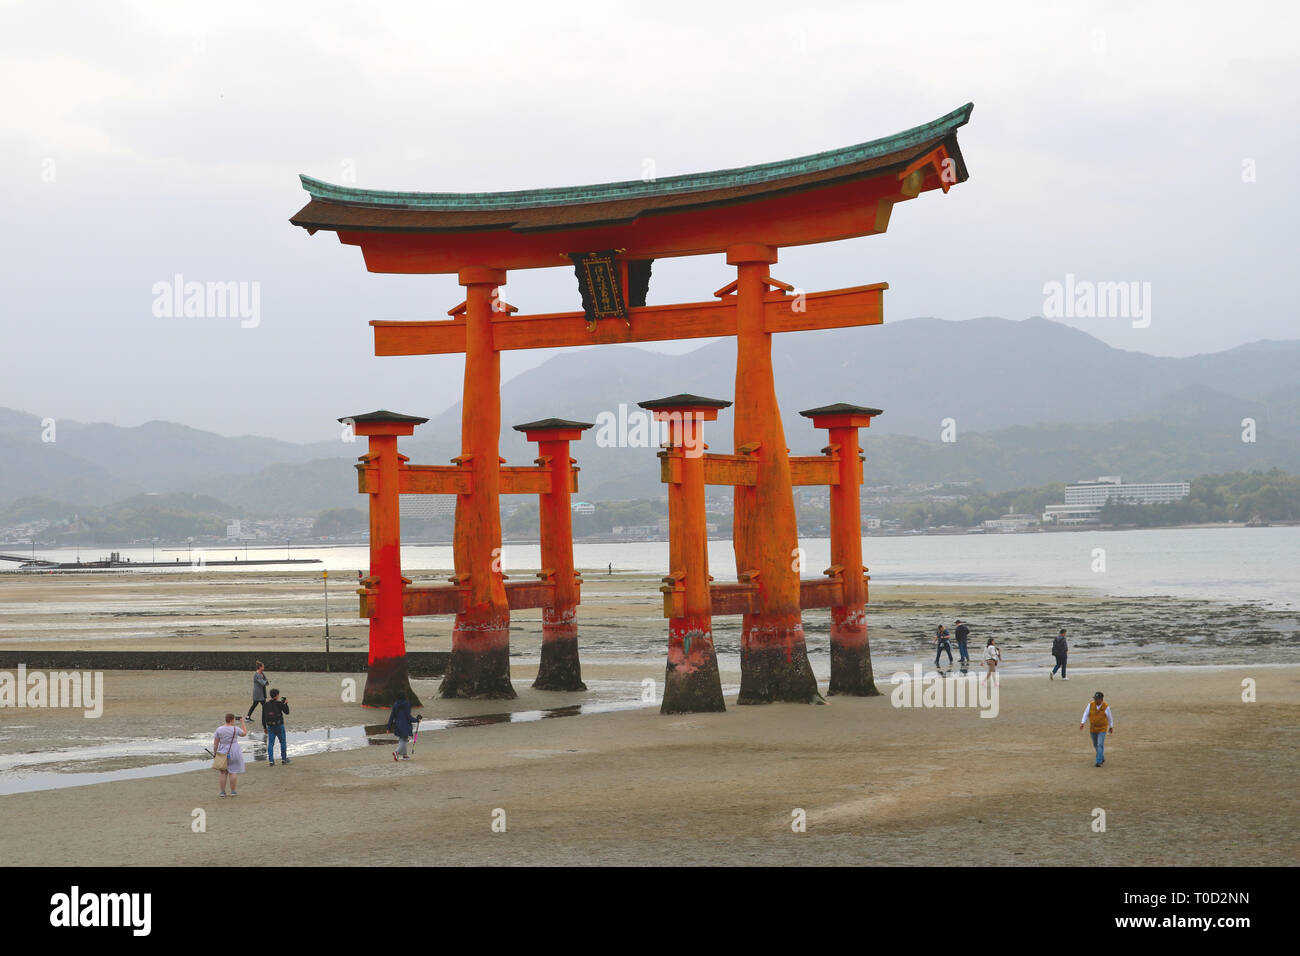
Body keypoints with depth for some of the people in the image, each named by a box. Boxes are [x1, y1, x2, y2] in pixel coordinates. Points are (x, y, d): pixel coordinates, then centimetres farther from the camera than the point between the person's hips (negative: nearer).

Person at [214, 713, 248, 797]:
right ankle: (233, 792, 6)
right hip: (234, 752, -2)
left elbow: (215, 743, -3)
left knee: (223, 773, 9)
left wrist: (215, 753, 6)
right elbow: (244, 733, 6)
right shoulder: (235, 729, -11)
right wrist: (242, 722, 13)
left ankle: (222, 792, 9)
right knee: (233, 772, 4)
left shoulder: (219, 729, -6)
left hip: (223, 752, 2)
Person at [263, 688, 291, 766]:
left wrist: (265, 727, 13)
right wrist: (286, 703, 14)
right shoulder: (279, 703, -11)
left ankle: (271, 760, -1)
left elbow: (263, 717, 4)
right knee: (283, 742, 14)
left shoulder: (265, 705, 1)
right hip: (279, 726, -3)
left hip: (270, 727, 3)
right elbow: (286, 712, 0)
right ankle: (284, 759, 20)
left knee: (270, 744, 4)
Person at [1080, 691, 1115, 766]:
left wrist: (1111, 727, 11)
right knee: (1096, 745, 16)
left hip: (1102, 729, -4)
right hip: (1093, 728, 4)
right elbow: (1086, 714, -10)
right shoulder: (1091, 705, -8)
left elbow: (1109, 717, 1)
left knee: (1100, 745, -15)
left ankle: (1099, 762, -16)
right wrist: (1082, 723, -23)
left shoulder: (1106, 706, -13)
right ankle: (1102, 758, 38)